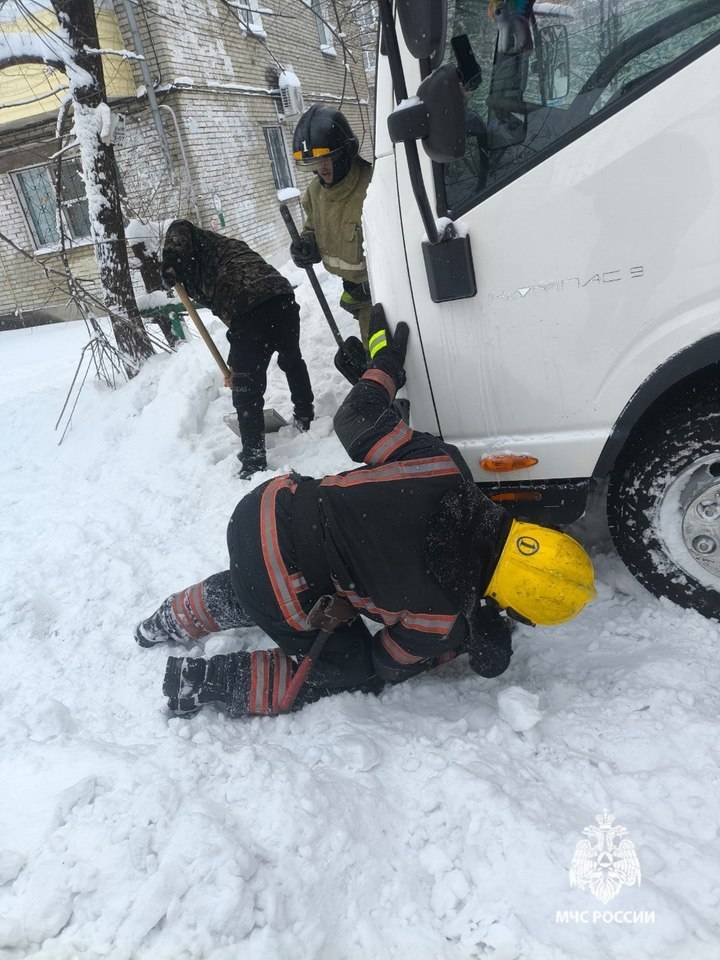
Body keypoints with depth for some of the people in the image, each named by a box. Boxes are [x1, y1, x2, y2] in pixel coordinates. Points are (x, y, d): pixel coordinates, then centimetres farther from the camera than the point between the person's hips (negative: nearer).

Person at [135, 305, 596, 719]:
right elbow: (390, 663, 2)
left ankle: (174, 621, 55)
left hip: (264, 510, 6)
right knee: (351, 666, 17)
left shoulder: (445, 467, -12)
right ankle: (205, 681, 13)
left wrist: (385, 363, 14)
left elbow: (357, 420, -3)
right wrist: (467, 640, 14)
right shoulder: (443, 611, -19)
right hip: (279, 590, -6)